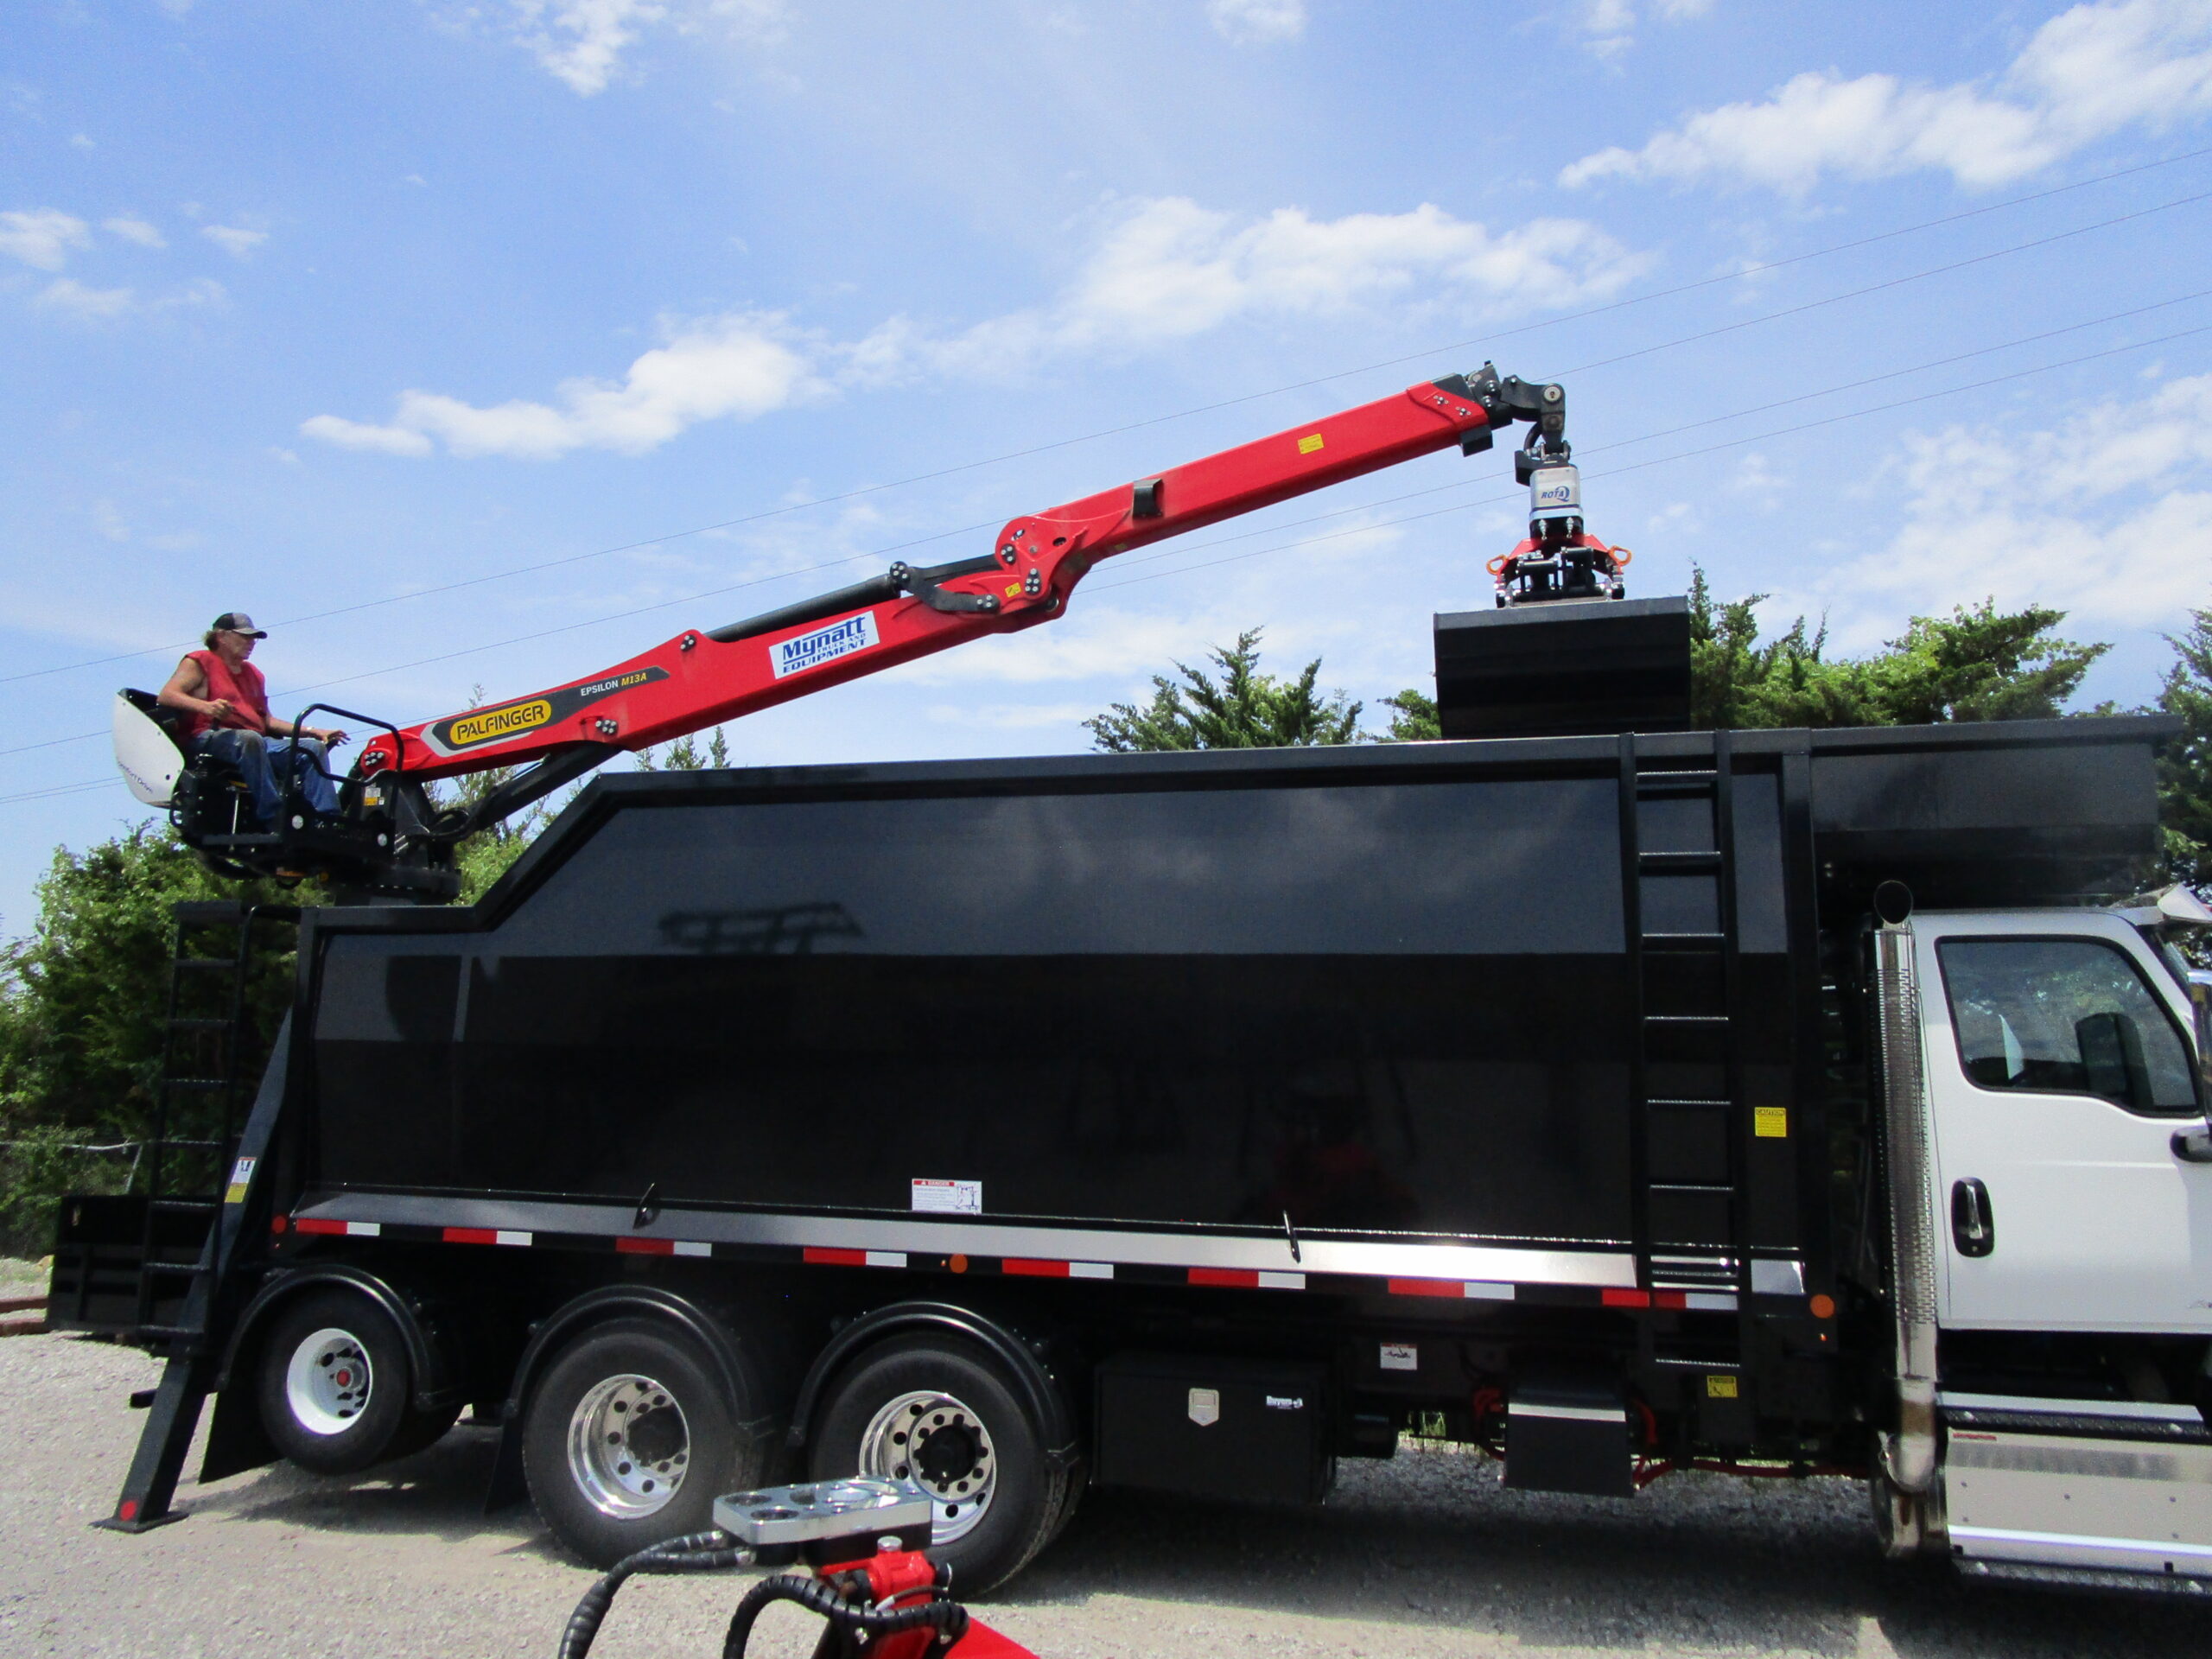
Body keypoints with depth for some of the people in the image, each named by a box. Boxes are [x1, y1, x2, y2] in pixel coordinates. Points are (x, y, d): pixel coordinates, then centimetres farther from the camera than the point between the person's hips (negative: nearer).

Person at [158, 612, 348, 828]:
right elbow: (166, 696, -7)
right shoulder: (200, 662, 9)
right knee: (249, 739, -40)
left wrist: (312, 731, 12)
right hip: (209, 739, -7)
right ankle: (273, 820, -48)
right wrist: (206, 706, -28)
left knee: (313, 748, -15)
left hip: (254, 741, 7)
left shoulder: (253, 674, 28)